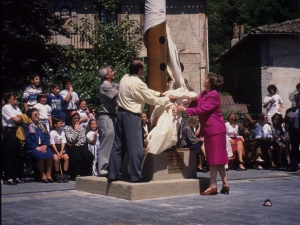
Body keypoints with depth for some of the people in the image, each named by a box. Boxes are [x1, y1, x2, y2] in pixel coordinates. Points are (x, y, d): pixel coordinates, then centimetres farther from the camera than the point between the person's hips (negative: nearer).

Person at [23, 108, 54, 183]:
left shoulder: (43, 124, 20)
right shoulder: (26, 125, 2)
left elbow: (47, 137, 13)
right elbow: (27, 139, -7)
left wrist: (45, 145, -6)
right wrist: (36, 147, -14)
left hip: (43, 147, 4)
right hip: (32, 148, -4)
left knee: (50, 155, -27)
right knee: (40, 155, -34)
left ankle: (49, 175, -20)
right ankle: (43, 175, -18)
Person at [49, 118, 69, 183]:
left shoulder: (62, 132, 11)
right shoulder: (52, 133, -2)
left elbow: (63, 143, 3)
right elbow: (53, 144, -7)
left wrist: (61, 152, -12)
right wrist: (57, 153, -17)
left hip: (62, 148, 4)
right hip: (54, 149, -3)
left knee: (66, 157, -25)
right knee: (56, 158, -31)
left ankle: (65, 175, -16)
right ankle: (57, 176, -17)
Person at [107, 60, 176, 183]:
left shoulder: (125, 78, 9)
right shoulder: (138, 84, -17)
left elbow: (146, 91, 17)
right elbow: (152, 100, -10)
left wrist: (159, 93, 16)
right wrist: (168, 99, 3)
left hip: (121, 112, 9)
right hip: (132, 116, -9)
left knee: (118, 145, 11)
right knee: (135, 146, -3)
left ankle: (112, 174, 15)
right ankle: (136, 176, 0)